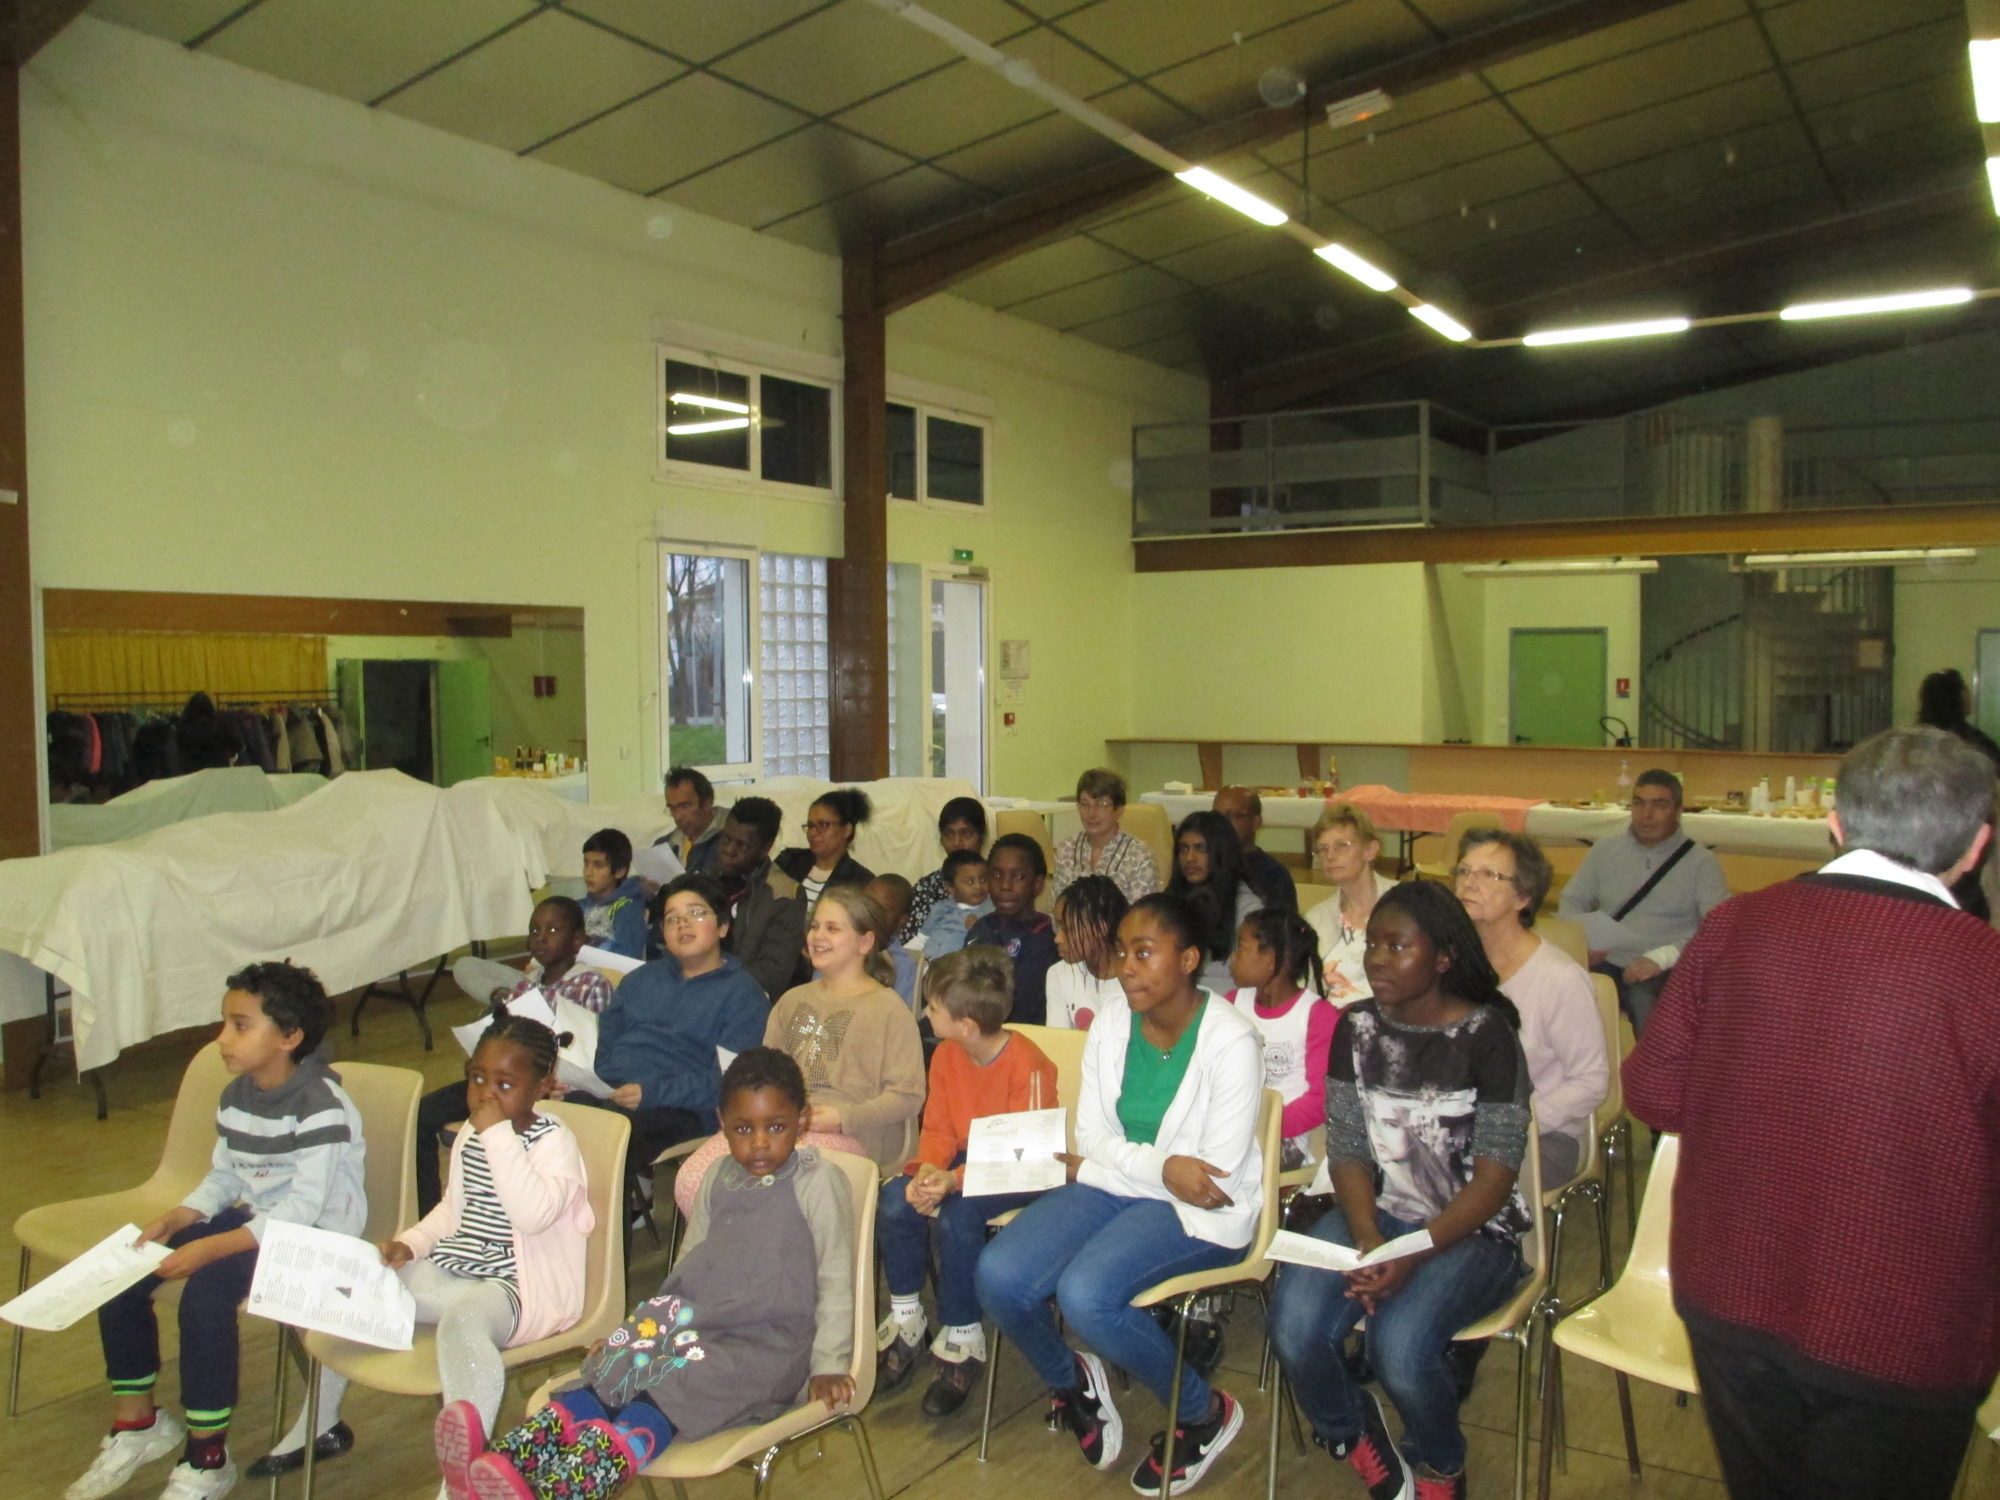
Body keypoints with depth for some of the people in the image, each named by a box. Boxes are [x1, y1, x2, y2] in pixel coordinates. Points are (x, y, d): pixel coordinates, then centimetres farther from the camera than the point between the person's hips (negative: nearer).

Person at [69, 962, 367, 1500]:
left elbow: (304, 1205, -28)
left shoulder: (321, 1106, -23)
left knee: (205, 1292, -30)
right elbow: (223, 1178, 12)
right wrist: (177, 1218, -7)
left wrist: (211, 1247, -32)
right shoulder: (236, 1096, 5)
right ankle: (137, 1423, 19)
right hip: (255, 1216, 9)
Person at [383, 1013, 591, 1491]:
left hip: (523, 1284, -9)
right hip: (454, 1269, 9)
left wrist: (499, 1135, -30)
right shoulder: (470, 1134, 10)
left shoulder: (554, 1141, -14)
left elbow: (533, 1213, -33)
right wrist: (409, 1243, 7)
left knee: (463, 1318, -39)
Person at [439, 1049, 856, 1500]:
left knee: (673, 1384, -33)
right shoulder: (719, 1179, 15)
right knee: (611, 1372, -21)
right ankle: (506, 1462, -40)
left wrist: (829, 1366, -12)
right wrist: (638, 1327, 18)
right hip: (705, 1323, 7)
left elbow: (836, 1281, -6)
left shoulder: (819, 1182, -5)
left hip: (771, 1346, -6)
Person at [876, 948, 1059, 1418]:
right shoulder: (946, 1056, -1)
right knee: (895, 1199, -17)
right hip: (964, 1162, 7)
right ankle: (905, 1322, 2)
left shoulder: (1027, 1064, -24)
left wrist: (955, 1181, -35)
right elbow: (938, 1128, 3)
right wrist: (926, 1168, -21)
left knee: (956, 1216, -31)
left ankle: (962, 1342, -10)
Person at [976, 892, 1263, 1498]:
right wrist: (1162, 1166, -20)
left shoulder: (1231, 1042, -16)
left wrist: (1108, 1162, -10)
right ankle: (1071, 1380, 17)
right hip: (1113, 1187, 6)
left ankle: (1205, 1413, -1)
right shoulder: (1110, 1023, 1)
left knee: (1085, 1293, -30)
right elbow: (1092, 1137, 0)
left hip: (1197, 1211, -5)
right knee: (998, 1276, -17)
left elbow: (1219, 1176, -17)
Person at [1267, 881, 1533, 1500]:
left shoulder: (1486, 1036, -9)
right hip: (1374, 1214, 4)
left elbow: (1495, 1175, -12)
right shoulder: (1356, 1028, 4)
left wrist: (1415, 1253, -24)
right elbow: (1348, 1149, 1)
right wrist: (1368, 1240, -17)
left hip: (1470, 1229, -3)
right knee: (1294, 1327, -23)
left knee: (1399, 1344, -31)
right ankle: (1354, 1434, 13)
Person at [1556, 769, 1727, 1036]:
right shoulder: (1605, 849, 15)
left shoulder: (1701, 862, 4)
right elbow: (1572, 901, 20)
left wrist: (1662, 957, -22)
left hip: (1665, 971, -3)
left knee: (1643, 998, -37)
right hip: (1605, 963, 3)